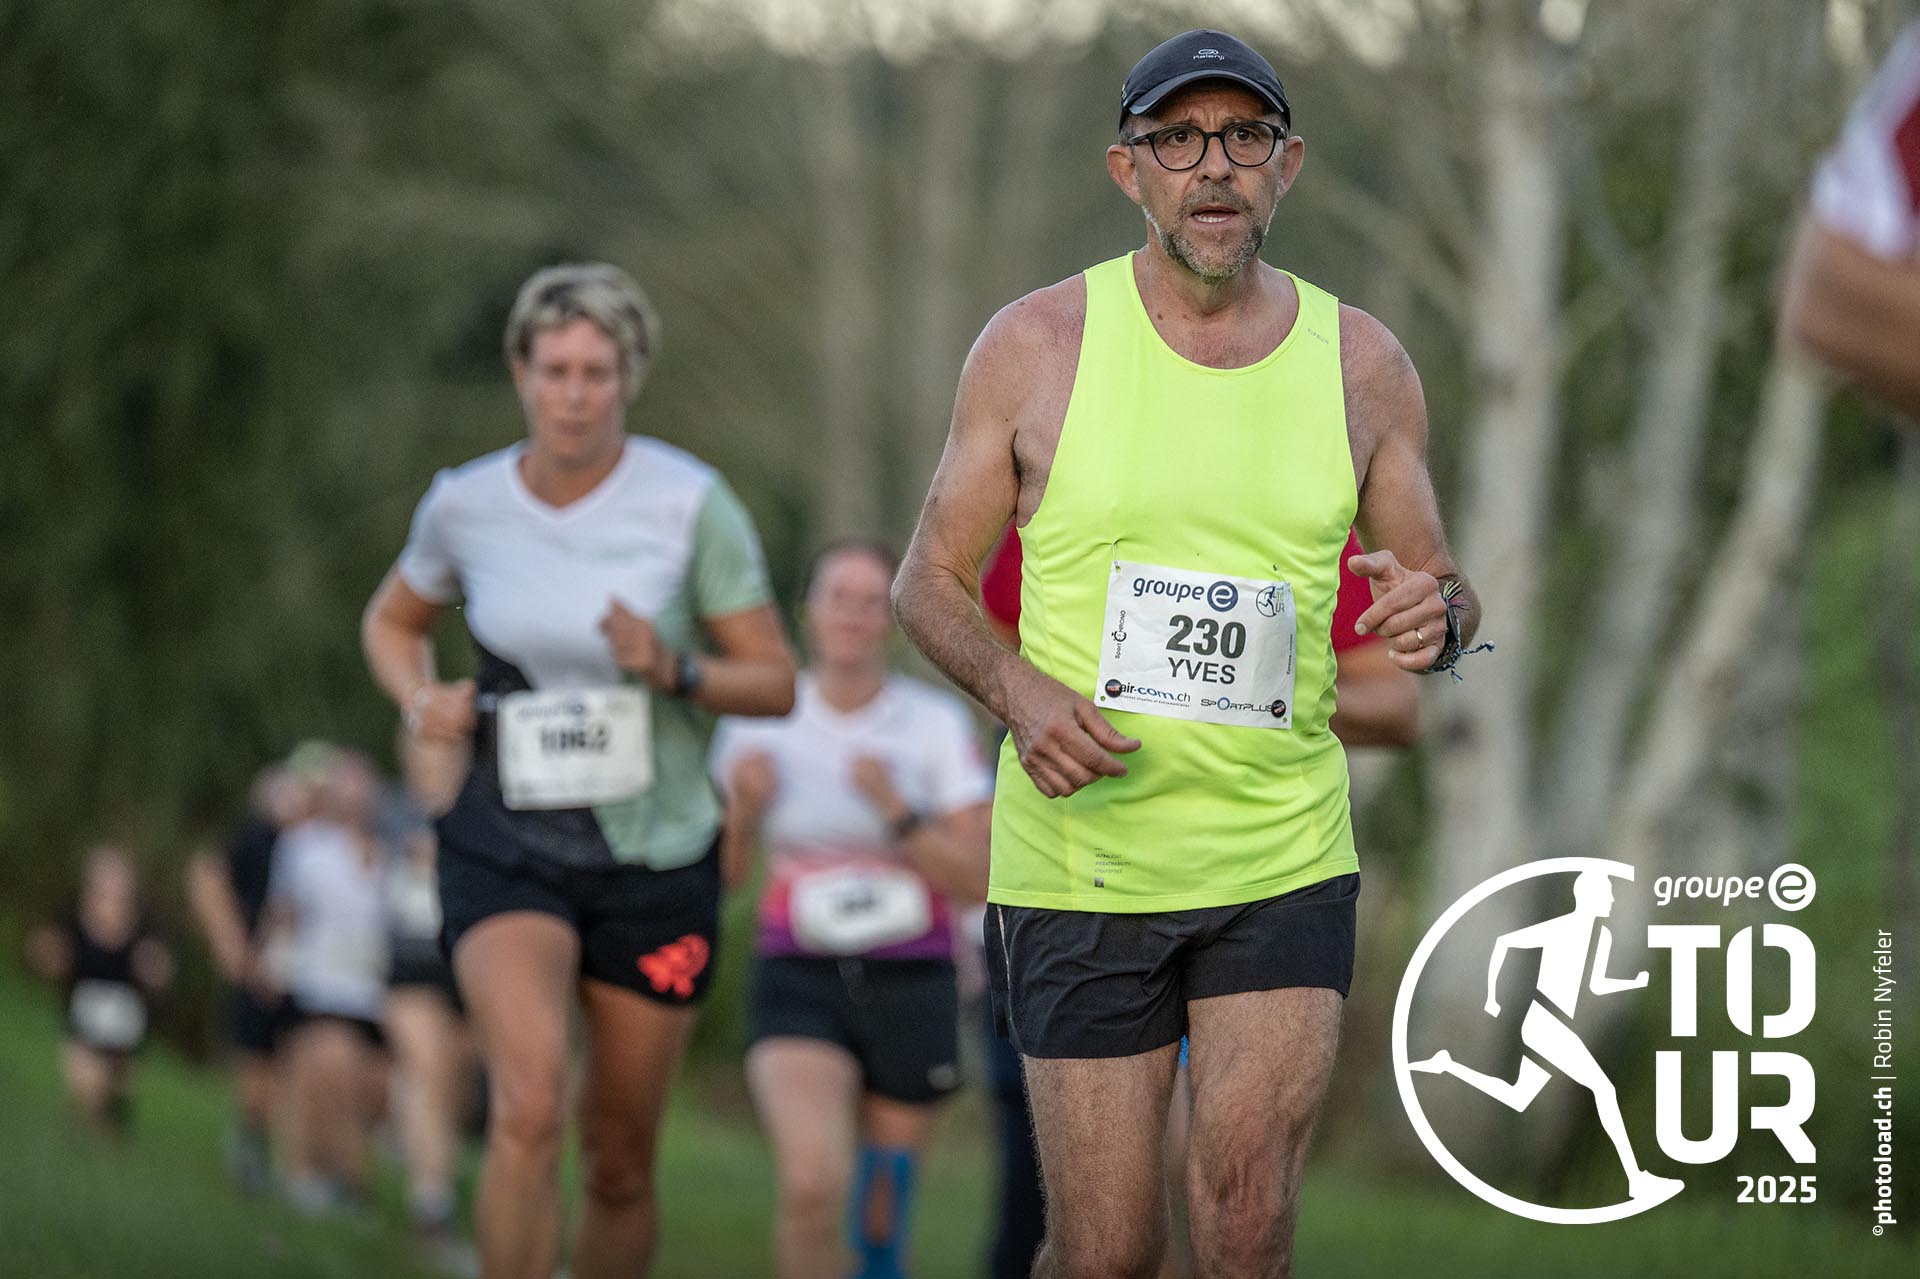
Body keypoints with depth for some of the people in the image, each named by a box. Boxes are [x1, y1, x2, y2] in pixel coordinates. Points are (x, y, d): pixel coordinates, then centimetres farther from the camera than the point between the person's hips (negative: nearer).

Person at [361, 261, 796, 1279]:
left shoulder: (690, 501, -8)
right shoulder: (463, 505, -1)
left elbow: (776, 682, -4)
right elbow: (391, 621, 19)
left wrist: (676, 670, -23)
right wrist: (421, 699, -2)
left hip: (656, 854, 0)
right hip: (506, 851, 0)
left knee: (621, 1162, 8)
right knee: (529, 1109, -24)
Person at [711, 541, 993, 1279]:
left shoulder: (938, 724, -3)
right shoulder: (759, 721, 1)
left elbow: (976, 882, -8)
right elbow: (721, 876, 8)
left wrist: (897, 813, -21)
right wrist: (744, 809, -12)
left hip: (911, 988, 1)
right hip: (800, 987, -1)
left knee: (881, 1216, 10)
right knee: (812, 1186, -25)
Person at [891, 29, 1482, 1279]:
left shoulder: (1363, 364, 4)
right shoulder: (1038, 344, -1)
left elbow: (1442, 587, 13)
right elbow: (931, 581, 5)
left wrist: (1436, 615, -12)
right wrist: (1018, 688, -16)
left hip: (1286, 855, 1)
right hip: (1082, 856, -1)